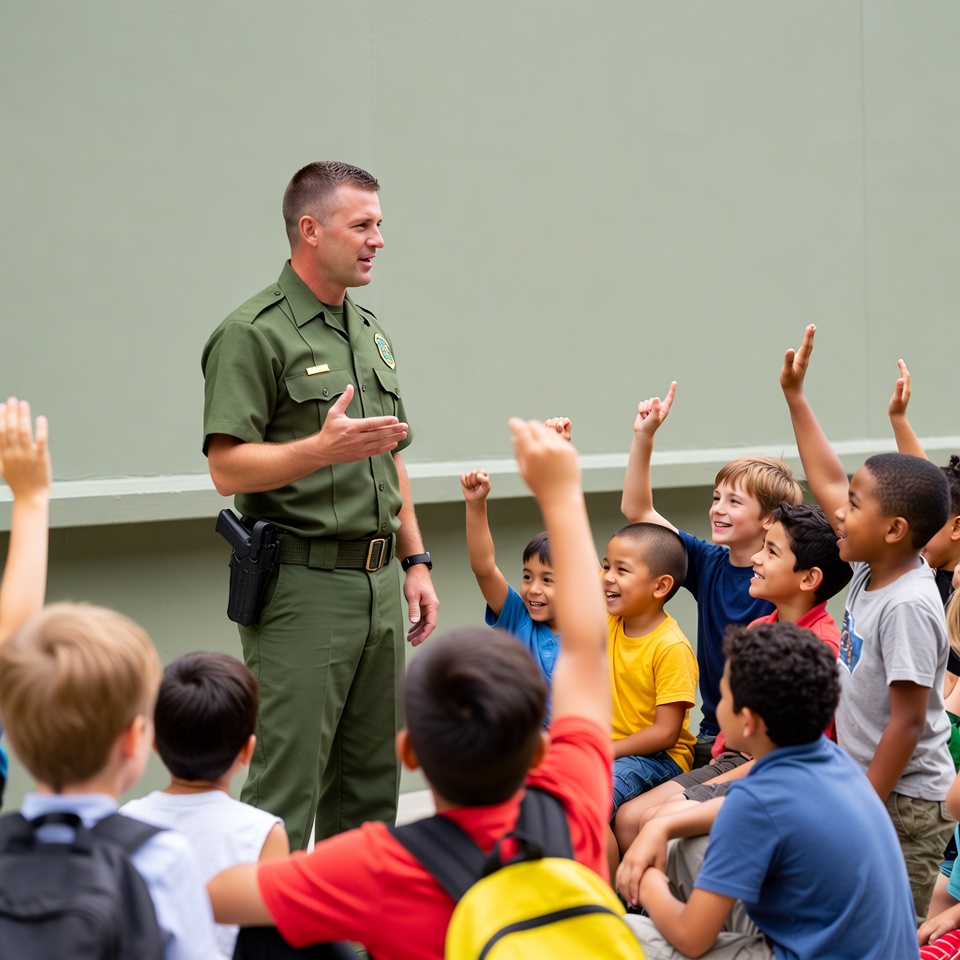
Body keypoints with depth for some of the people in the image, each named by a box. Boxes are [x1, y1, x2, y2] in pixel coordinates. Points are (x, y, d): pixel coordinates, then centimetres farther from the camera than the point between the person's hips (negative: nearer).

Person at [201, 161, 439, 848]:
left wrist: (415, 562, 17)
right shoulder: (254, 334, -9)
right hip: (302, 587, -8)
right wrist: (323, 447, -27)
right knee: (285, 789, -8)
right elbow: (228, 469, -15)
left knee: (370, 785, 12)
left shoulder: (369, 329, 17)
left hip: (379, 584, 8)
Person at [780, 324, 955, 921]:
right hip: (867, 782, 9)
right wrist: (795, 397, 17)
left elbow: (908, 719, -23)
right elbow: (828, 482, 14)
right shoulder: (872, 570, 2)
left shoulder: (907, 606, -23)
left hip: (906, 802, -9)